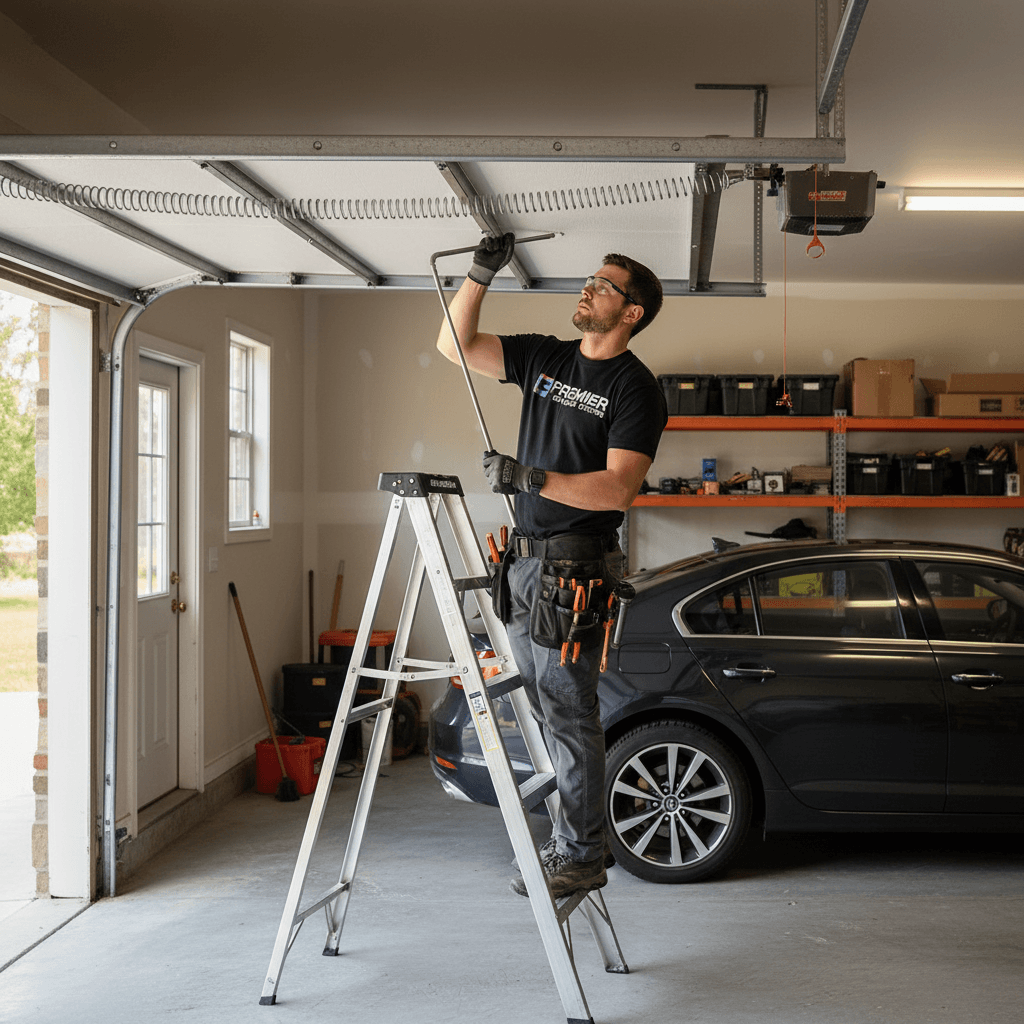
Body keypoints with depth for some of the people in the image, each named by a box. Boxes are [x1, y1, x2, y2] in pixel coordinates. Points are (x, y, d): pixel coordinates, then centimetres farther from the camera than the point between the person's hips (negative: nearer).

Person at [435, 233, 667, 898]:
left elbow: (618, 488, -19)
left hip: (575, 568, -8)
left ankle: (582, 856, 5)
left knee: (569, 711, -5)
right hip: (525, 558, 8)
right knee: (549, 709, 13)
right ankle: (579, 836, 24)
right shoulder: (545, 357, 12)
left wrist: (531, 478, -27)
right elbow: (455, 344, 13)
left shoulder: (636, 388, -9)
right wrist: (481, 275, 0)